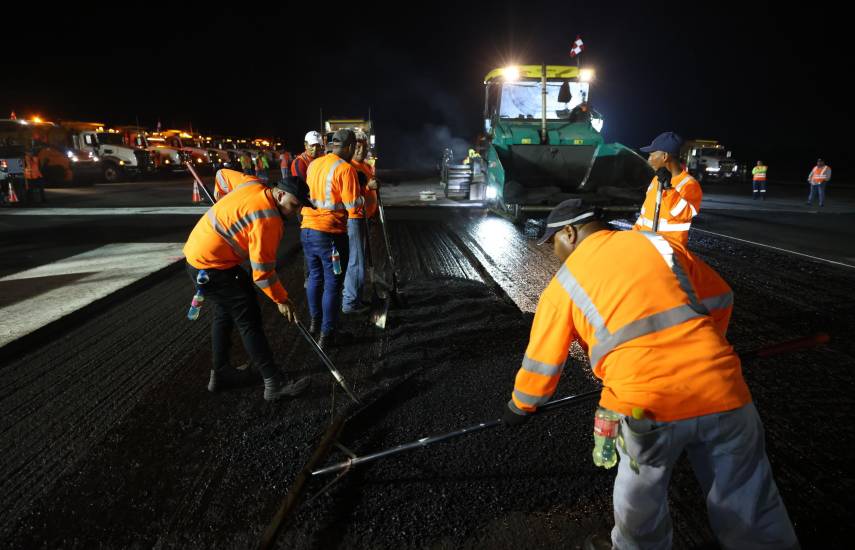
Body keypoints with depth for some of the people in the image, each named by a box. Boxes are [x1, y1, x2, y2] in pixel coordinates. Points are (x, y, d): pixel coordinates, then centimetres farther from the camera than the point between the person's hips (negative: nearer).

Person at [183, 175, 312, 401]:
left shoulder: (255, 187, 1)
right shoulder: (267, 219, -25)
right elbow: (262, 270, -22)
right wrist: (281, 300, -10)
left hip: (196, 253, 10)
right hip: (212, 268, -10)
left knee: (224, 314, 22)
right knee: (249, 320, -7)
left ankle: (219, 373, 35)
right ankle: (274, 383, -3)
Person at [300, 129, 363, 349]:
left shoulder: (314, 164, 9)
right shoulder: (345, 168, -13)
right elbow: (352, 203, -16)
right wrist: (366, 195, 3)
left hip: (307, 229, 8)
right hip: (330, 233, -7)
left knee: (315, 276, 22)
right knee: (332, 283, 3)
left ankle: (315, 322, 37)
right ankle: (327, 334, 10)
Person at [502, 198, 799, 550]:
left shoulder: (563, 284, 8)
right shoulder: (660, 242, 15)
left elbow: (541, 362, 13)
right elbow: (720, 300, 22)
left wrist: (520, 408, 31)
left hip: (649, 405, -3)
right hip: (722, 391, 3)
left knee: (640, 514, 21)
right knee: (751, 512, 19)